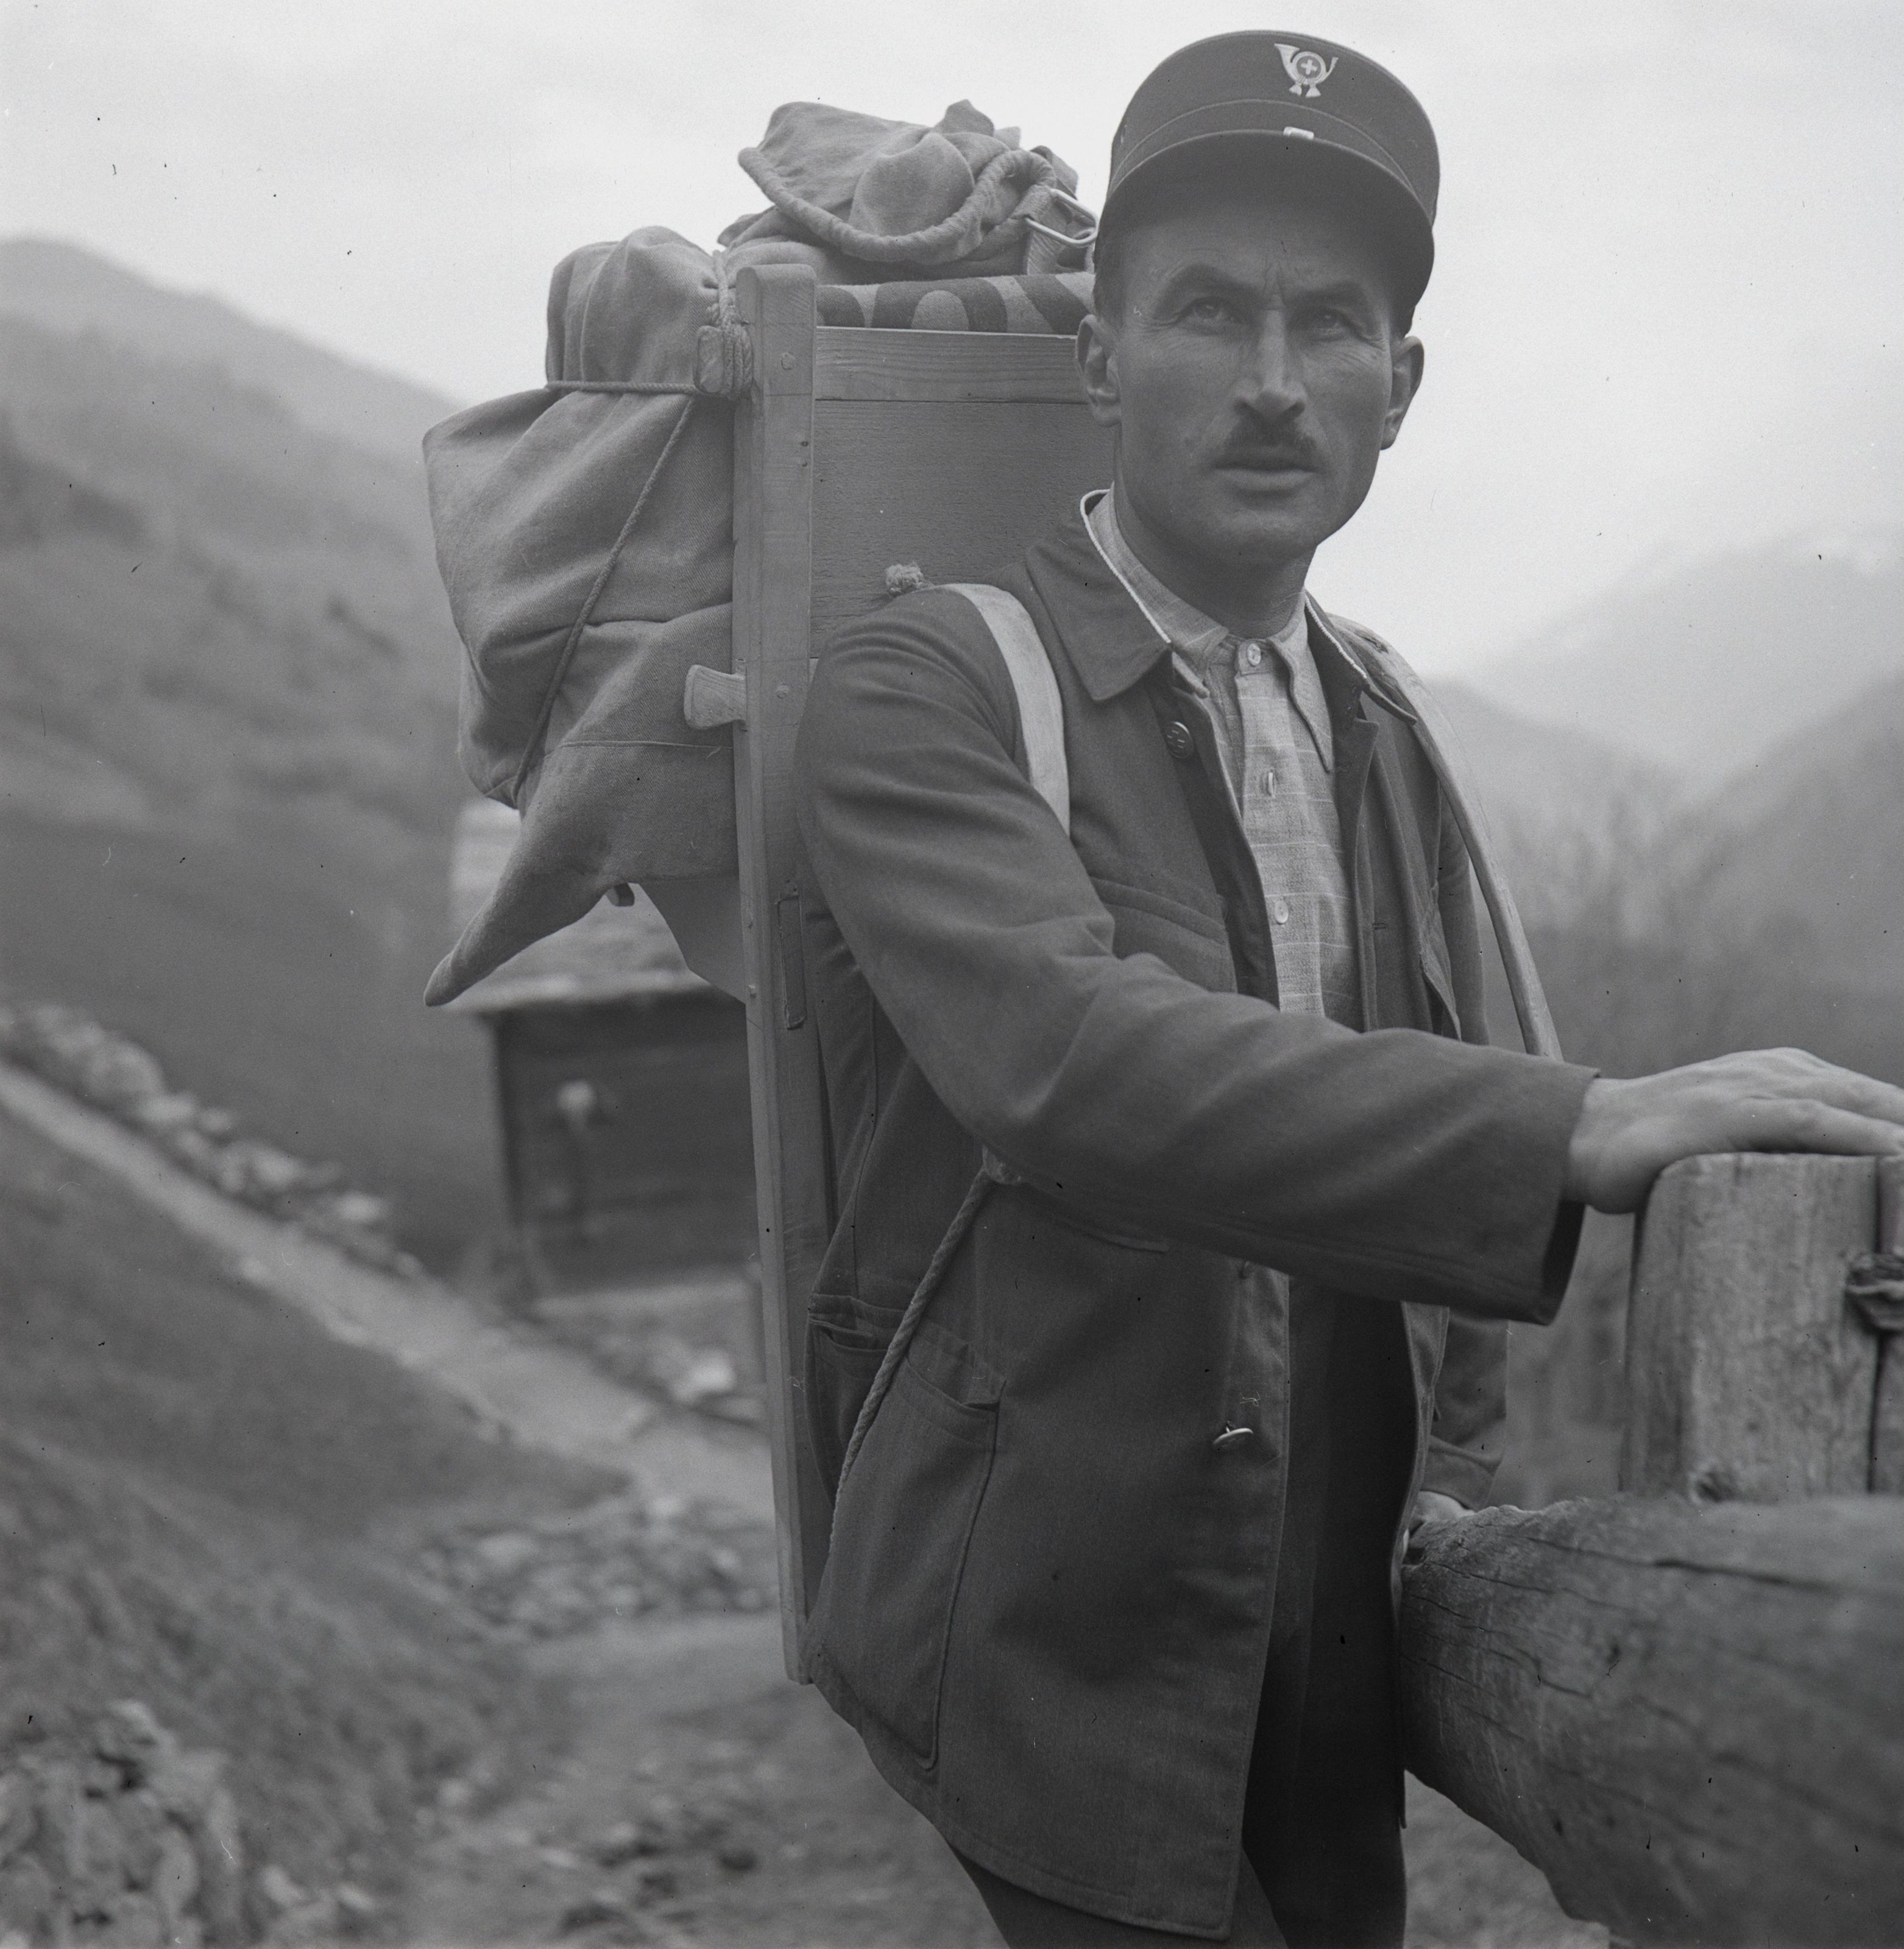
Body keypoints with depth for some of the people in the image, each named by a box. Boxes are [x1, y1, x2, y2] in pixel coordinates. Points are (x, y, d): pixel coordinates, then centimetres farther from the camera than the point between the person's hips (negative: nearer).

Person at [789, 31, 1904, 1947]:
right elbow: (1066, 1063, -30)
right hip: (1065, 1667, -6)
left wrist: (1457, 1485, 5)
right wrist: (1574, 1134, -37)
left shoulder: (1379, 728, 10)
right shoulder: (924, 689, -13)